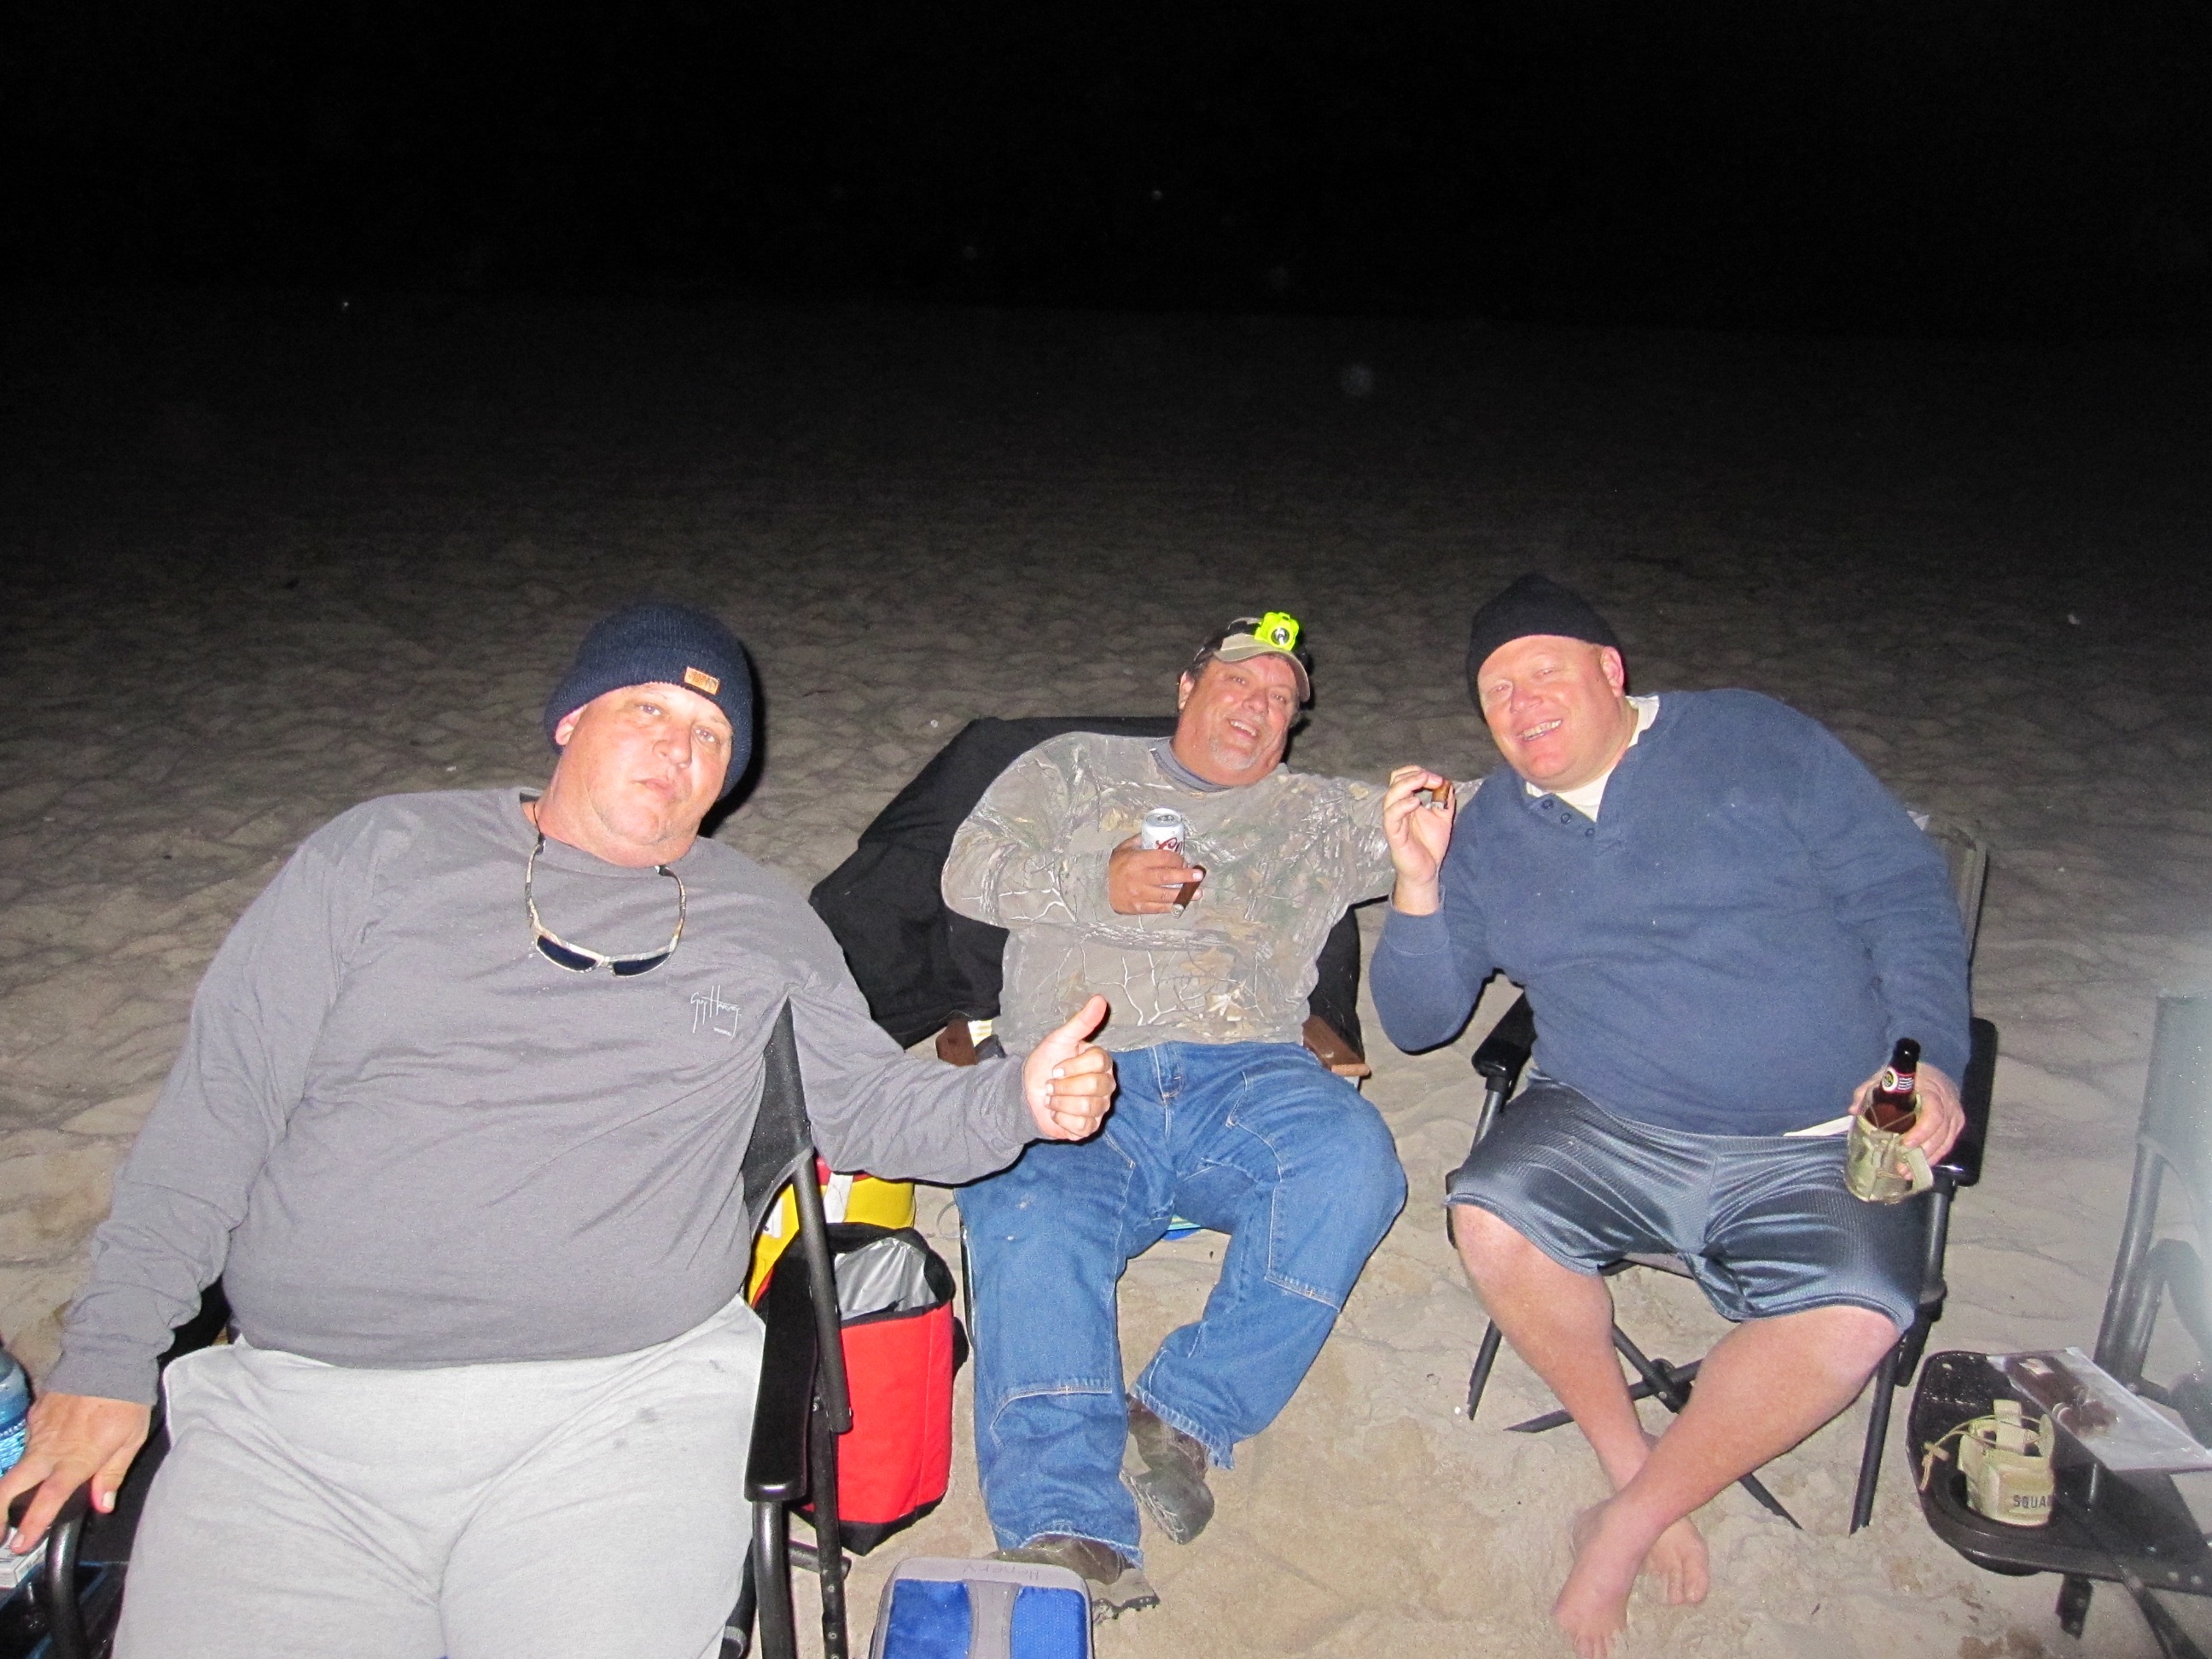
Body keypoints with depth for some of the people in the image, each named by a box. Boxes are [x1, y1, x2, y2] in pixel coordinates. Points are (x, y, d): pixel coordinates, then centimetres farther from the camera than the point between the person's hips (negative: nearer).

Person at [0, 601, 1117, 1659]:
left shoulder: (762, 927, 16)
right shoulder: (385, 853, 11)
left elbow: (875, 1104, 18)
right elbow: (221, 1097, 9)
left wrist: (1018, 1102, -2)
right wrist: (106, 1359, 4)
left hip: (616, 1419, 0)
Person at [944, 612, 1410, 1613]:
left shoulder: (1321, 817, 28)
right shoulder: (1074, 769, 25)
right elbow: (971, 870, 11)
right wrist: (1098, 884, -4)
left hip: (1243, 1075, 2)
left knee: (1349, 1164, -30)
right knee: (1034, 1228, -31)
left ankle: (1189, 1415, -21)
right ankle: (1066, 1531, -34)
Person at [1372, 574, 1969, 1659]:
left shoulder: (1753, 740, 4)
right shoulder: (1486, 831, 11)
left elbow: (1906, 896, 4)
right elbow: (1418, 1022, 8)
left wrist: (1926, 1056, -10)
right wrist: (1419, 886, -7)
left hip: (1819, 1147, -1)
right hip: (1606, 1126, 2)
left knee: (1854, 1317, -28)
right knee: (1491, 1218, -26)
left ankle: (1627, 1526, -8)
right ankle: (1631, 1462, -1)